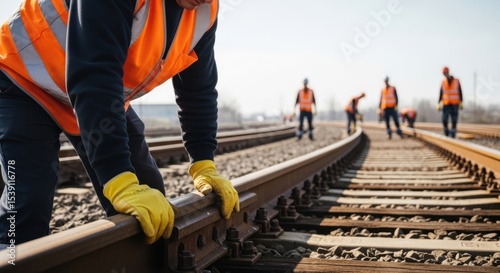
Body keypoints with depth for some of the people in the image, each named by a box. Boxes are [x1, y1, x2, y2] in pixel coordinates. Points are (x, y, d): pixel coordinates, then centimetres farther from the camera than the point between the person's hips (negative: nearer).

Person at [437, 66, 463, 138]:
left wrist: (461, 103, -3)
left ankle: (453, 135, -1)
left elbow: (460, 93, 2)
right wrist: (438, 104, 0)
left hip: (455, 104, -1)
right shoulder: (443, 82, 6)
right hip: (446, 104, 1)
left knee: (454, 121, -5)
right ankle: (446, 133, 10)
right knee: (444, 120, -10)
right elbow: (441, 94, 8)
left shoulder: (456, 81, 1)